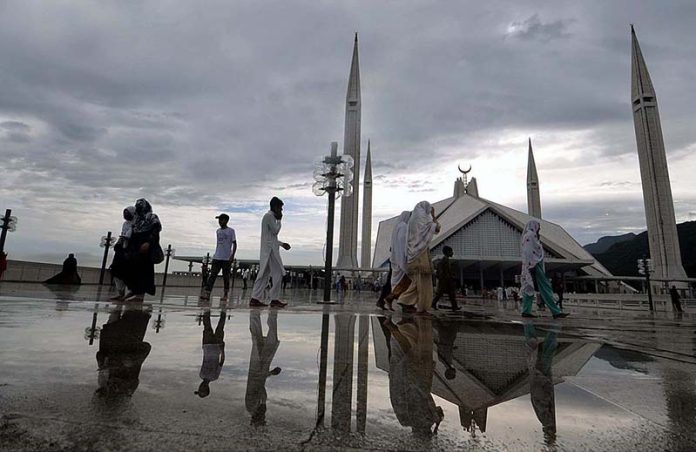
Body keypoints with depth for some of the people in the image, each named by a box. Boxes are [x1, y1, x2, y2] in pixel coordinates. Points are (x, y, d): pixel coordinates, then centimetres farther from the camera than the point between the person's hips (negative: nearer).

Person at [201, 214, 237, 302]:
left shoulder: (231, 231, -2)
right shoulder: (218, 231, 15)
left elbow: (234, 244, -5)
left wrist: (232, 255, -14)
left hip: (227, 258, -5)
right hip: (217, 257, 5)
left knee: (226, 277, 2)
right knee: (212, 275, -5)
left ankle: (225, 295, 11)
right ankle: (206, 293, -10)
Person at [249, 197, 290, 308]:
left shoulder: (268, 216, 22)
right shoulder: (269, 216, -9)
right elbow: (275, 231, -13)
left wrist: (282, 244, 23)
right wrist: (279, 220, -1)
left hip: (266, 251, 10)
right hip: (270, 250, -10)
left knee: (264, 275, 7)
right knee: (278, 273, -6)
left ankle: (255, 299, 6)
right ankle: (275, 299, -3)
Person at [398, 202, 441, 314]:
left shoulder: (412, 219, 17)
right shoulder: (424, 218, -6)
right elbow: (437, 229, 0)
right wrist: (433, 215, 13)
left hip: (413, 253, 8)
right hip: (422, 252, -8)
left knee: (417, 281, 12)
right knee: (423, 280, -2)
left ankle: (406, 301, 2)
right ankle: (421, 307, 2)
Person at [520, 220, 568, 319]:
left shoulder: (528, 235, 20)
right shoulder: (530, 235, -10)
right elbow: (528, 251, -19)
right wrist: (532, 266, -24)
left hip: (531, 265, 11)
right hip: (534, 264, -10)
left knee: (529, 287, 6)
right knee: (544, 287, -8)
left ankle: (526, 311, 5)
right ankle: (556, 312, -6)